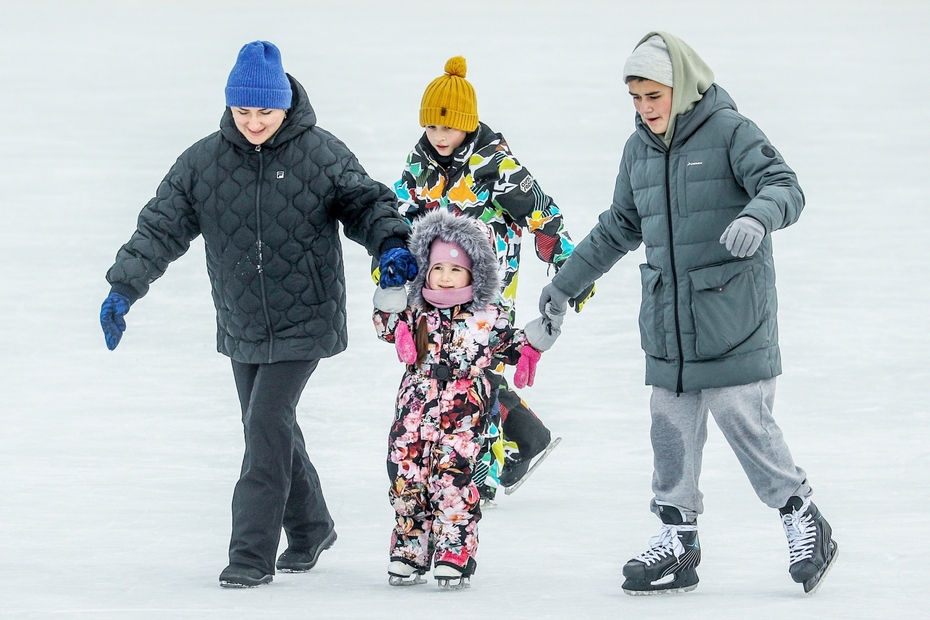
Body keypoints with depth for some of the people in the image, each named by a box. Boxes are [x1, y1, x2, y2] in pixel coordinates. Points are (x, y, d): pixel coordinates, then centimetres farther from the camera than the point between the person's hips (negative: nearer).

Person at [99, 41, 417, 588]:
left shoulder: (321, 154, -7)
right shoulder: (203, 162, -2)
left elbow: (367, 203, -1)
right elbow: (162, 227, -2)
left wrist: (391, 244, -21)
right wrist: (125, 287, -12)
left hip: (304, 321, -4)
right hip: (241, 326, 4)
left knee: (267, 427, -13)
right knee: (270, 429, 13)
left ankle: (253, 556, -9)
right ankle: (311, 530, 33)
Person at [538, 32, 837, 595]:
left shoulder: (730, 131, -8)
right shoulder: (639, 149, 12)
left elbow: (785, 188, -19)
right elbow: (620, 227, 25)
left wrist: (756, 216, -41)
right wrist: (566, 283, 31)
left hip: (732, 311, -6)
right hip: (668, 316, 6)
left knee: (745, 420, -8)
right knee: (672, 428, 4)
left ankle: (803, 520, 8)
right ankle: (678, 537, 12)